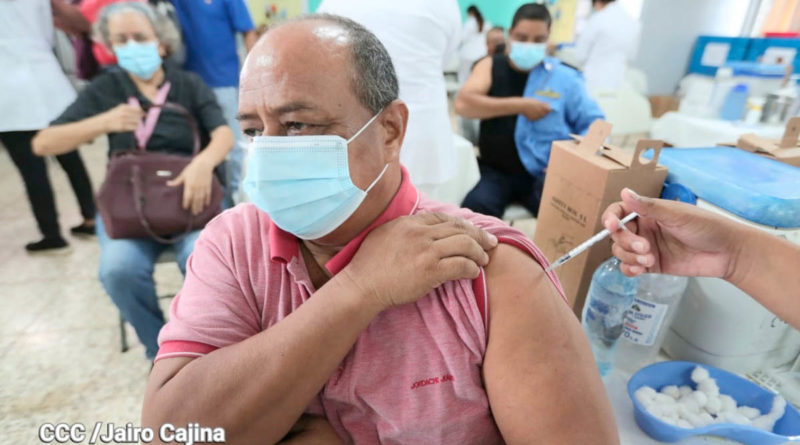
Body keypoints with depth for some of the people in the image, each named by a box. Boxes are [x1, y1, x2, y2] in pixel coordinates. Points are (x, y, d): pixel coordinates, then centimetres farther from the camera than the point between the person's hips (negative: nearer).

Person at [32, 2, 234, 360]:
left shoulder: (189, 84, 7)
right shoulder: (105, 88, 8)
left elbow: (224, 134, -8)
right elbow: (42, 144, 4)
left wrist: (204, 162, -31)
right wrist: (104, 122, -14)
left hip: (187, 194, -1)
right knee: (119, 269, -27)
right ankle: (160, 348, 0)